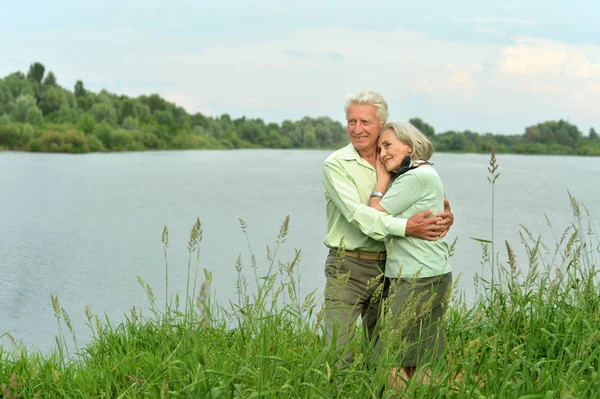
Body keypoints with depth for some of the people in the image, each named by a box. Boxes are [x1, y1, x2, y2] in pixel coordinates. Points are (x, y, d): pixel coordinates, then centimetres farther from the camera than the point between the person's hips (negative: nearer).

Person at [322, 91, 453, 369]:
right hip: (347, 266, -5)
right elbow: (357, 214, -18)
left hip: (386, 267, 5)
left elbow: (426, 200, 17)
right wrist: (406, 227, -28)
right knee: (340, 351, -9)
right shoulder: (336, 164, -5)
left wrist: (445, 216, -7)